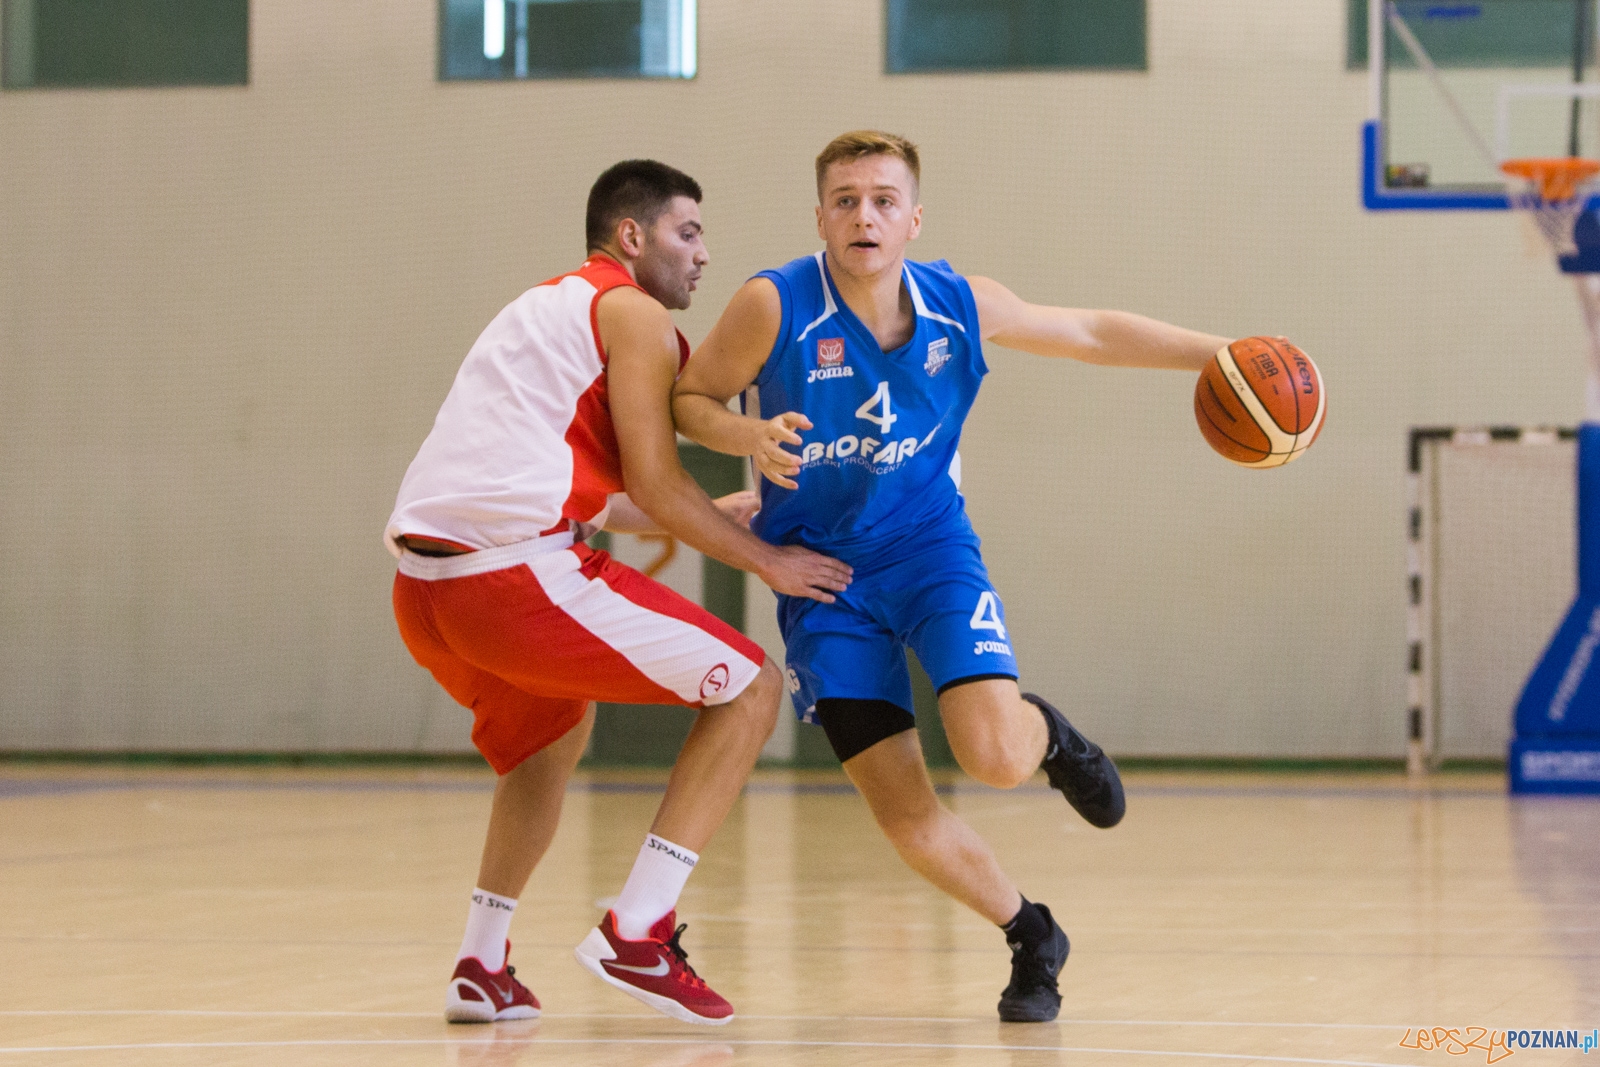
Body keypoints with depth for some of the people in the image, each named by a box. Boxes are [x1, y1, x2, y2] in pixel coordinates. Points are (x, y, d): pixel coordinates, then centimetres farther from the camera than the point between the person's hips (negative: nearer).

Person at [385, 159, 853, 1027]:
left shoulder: (543, 308, 31)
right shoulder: (635, 315, 4)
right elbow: (653, 484, -3)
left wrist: (709, 516, 43)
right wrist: (768, 564, 8)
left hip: (421, 586, 9)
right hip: (516, 573, -9)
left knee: (553, 730, 35)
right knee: (749, 689, 2)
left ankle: (481, 968, 28)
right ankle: (636, 936, -5)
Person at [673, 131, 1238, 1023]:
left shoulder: (959, 306, -8)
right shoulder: (776, 306, -17)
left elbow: (1092, 333, 6)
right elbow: (689, 398, -5)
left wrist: (1222, 354, 4)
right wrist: (751, 436, -26)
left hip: (930, 547, 1)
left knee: (995, 756, -23)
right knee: (903, 810, -5)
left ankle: (1049, 735, 17)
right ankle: (1032, 938, 22)